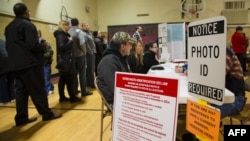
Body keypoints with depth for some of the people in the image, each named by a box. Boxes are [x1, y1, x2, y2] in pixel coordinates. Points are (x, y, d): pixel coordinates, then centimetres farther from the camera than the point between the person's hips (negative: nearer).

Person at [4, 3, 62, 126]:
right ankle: (47, 114, 8)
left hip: (15, 64, 8)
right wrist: (43, 47, -3)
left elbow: (8, 46, 18)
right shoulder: (27, 25, -11)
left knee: (20, 91, 10)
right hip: (29, 63, -8)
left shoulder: (8, 27, 15)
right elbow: (33, 45, -20)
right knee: (38, 90, -1)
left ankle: (21, 118, 14)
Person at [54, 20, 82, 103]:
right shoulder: (60, 35, -12)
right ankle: (72, 97, 2)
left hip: (65, 60, 10)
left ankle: (62, 97, 17)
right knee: (70, 79, -5)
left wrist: (69, 40, 7)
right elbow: (62, 47, -24)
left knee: (63, 79, 11)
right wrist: (70, 41, -15)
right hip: (65, 61, -10)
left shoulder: (64, 34, 17)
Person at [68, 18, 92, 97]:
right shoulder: (79, 31, -10)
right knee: (82, 73, 2)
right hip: (80, 55, -5)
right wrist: (84, 51, -4)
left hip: (71, 55, 5)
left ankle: (74, 90, 22)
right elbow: (82, 43, -20)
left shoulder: (68, 32, 2)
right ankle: (84, 91, 7)